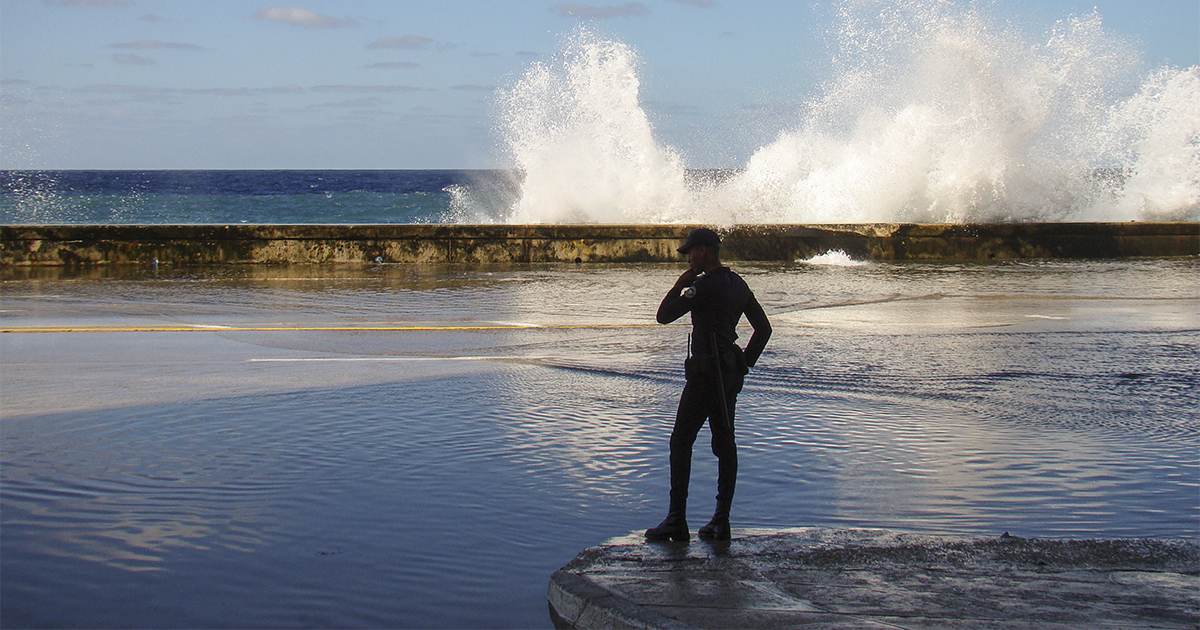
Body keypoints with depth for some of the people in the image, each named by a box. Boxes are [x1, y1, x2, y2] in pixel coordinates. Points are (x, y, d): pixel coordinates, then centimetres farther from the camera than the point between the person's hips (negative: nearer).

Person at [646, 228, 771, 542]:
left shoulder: (704, 285, -14)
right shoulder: (737, 284, 13)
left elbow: (664, 315, -14)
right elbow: (764, 329, 18)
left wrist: (680, 284, -3)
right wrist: (745, 362, 17)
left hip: (706, 372, -9)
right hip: (730, 373, 9)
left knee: (681, 443, -4)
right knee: (725, 443, 8)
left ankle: (676, 521, -7)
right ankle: (721, 521, 8)